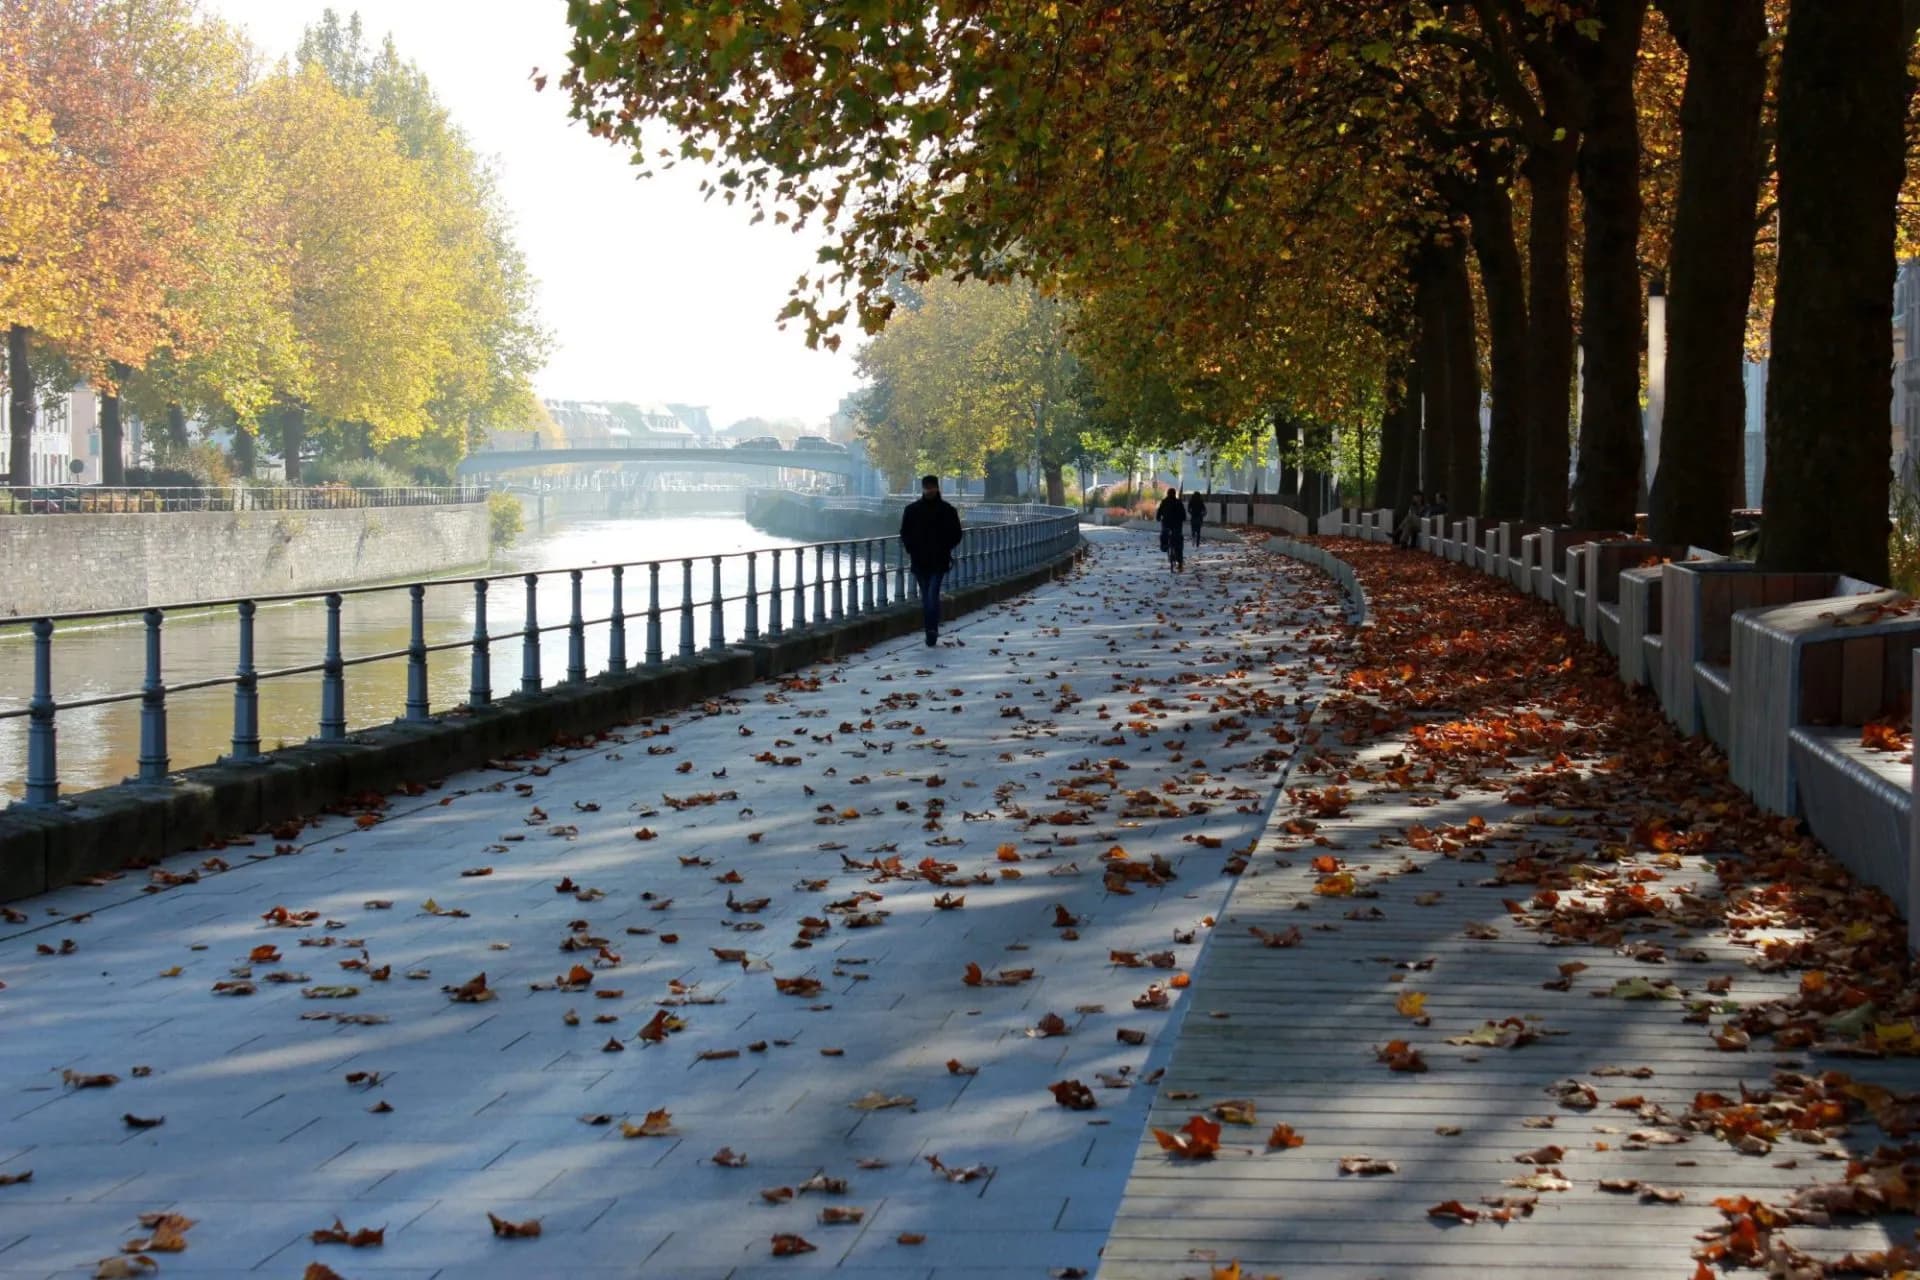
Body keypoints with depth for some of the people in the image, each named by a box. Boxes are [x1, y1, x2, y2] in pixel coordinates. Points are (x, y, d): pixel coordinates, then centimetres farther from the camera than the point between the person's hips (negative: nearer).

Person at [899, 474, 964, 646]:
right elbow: (905, 533, 11)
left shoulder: (947, 510, 0)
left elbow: (956, 534, 6)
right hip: (919, 561, 3)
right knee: (926, 597, 8)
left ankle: (932, 631, -15)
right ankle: (932, 632, 15)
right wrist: (911, 550, -2)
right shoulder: (911, 510, 5)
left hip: (939, 561, -3)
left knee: (932, 595, -16)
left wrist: (945, 549, -4)